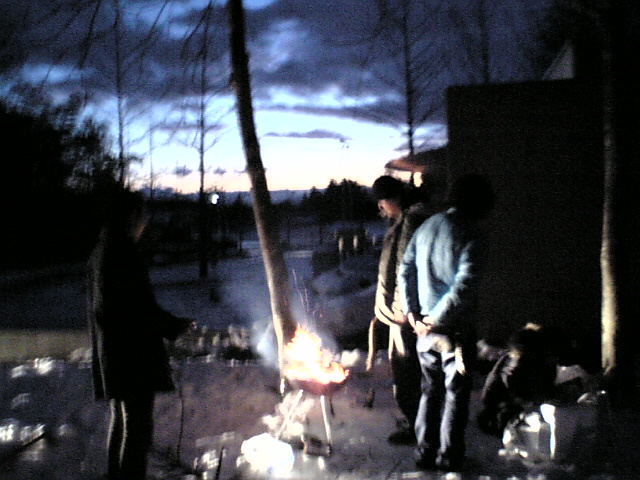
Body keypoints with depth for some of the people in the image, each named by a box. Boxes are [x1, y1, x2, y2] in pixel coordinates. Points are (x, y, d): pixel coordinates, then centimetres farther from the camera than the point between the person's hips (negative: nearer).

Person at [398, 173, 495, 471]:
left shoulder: (426, 227, 7)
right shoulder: (471, 234, -14)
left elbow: (405, 271, 9)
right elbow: (465, 284, -22)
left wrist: (412, 312, 7)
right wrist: (437, 318, -14)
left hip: (425, 327, 6)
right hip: (456, 328, -6)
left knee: (430, 390, 17)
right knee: (456, 393, 7)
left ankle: (425, 452, 22)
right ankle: (449, 455, 13)